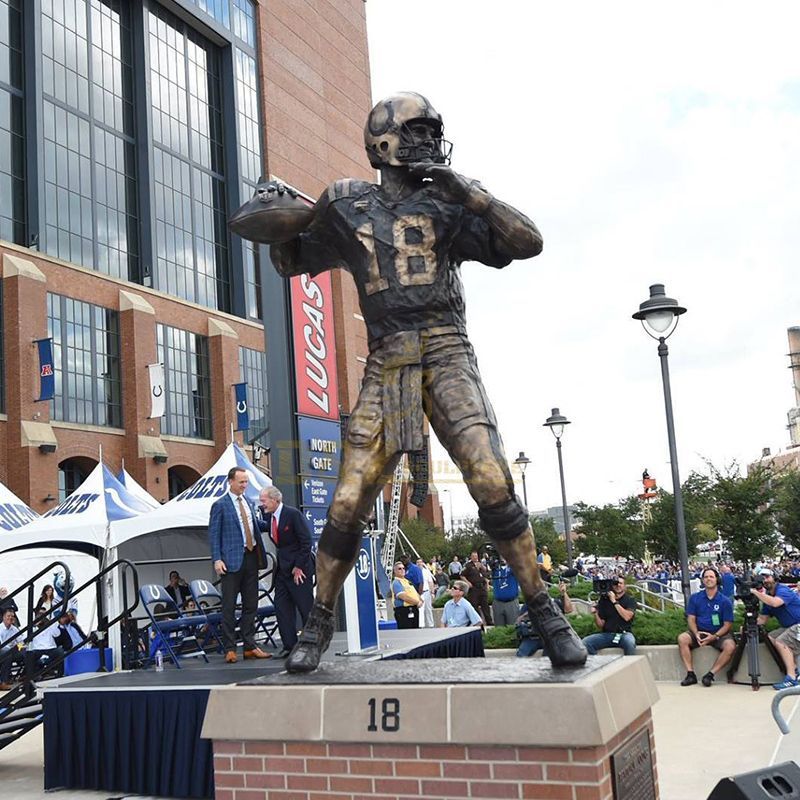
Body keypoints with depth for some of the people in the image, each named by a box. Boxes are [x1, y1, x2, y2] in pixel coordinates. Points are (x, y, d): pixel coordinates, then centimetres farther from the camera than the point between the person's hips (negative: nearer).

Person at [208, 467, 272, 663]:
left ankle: (250, 647, 17)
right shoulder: (220, 505, -4)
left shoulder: (248, 502, 15)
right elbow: (213, 534, -7)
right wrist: (217, 560, -15)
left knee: (251, 604, 10)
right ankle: (229, 649, 4)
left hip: (251, 557, 6)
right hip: (232, 559, -6)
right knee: (229, 606, -1)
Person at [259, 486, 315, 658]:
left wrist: (298, 566, -15)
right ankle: (289, 646, 9)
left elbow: (306, 541, -15)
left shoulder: (293, 514, -14)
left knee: (306, 607, -1)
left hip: (299, 568, -7)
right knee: (282, 607, 3)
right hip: (282, 568, 7)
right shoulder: (267, 516, 7)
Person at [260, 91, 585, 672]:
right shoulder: (347, 209, 12)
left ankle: (546, 613, -3)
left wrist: (466, 190, -8)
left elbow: (529, 242, 0)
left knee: (492, 483, -18)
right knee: (349, 503, -3)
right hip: (386, 366, 1)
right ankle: (320, 624, 16)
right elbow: (290, 263, 24)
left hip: (448, 357, -1)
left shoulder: (448, 204, 9)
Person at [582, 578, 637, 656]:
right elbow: (601, 625, 12)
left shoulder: (630, 600, 8)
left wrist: (614, 602, -10)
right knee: (585, 642, -21)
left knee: (629, 642, -38)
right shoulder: (605, 600, 14)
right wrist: (596, 614, -6)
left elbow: (627, 617, -12)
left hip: (624, 634, -3)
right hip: (607, 634, 3)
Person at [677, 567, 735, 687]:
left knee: (730, 646, -32)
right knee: (682, 638, -27)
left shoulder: (724, 601, -1)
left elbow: (727, 624, -3)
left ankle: (710, 674, -21)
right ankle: (690, 674, -22)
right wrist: (696, 634, -17)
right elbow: (691, 618, 3)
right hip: (699, 632, 2)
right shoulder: (695, 598, 5)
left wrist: (714, 636, -19)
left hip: (718, 633, -1)